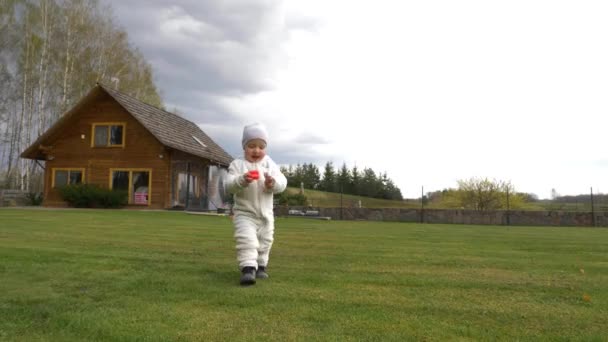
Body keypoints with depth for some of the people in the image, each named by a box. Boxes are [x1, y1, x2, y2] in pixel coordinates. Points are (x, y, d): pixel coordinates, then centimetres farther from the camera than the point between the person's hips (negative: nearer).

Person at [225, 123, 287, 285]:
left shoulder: (270, 165, 0)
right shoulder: (237, 164, -7)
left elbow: (282, 183, -10)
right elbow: (229, 185, -19)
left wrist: (273, 183, -33)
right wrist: (242, 180, -39)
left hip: (266, 214, 4)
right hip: (244, 213, -4)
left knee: (265, 243, 17)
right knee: (246, 240, -20)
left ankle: (260, 266, 36)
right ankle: (248, 269, -20)